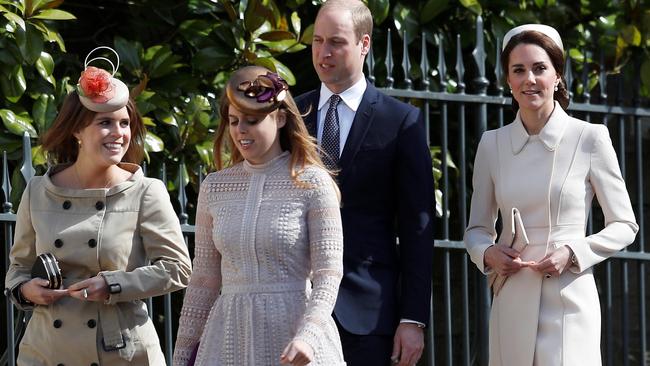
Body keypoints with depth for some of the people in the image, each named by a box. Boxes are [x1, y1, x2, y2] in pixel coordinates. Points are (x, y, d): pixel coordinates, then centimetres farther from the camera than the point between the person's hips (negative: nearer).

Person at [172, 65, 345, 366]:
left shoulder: (311, 183, -3)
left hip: (292, 333, -3)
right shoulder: (215, 187, 9)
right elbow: (204, 279, 12)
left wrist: (306, 336, -22)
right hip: (229, 336, 3)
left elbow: (328, 274, -8)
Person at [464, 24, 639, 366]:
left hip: (568, 300, -3)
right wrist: (488, 253, -7)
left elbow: (624, 226, 2)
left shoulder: (589, 138, -3)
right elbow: (477, 228, 15)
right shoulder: (492, 143, 7)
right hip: (512, 304, 3)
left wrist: (572, 253, -13)